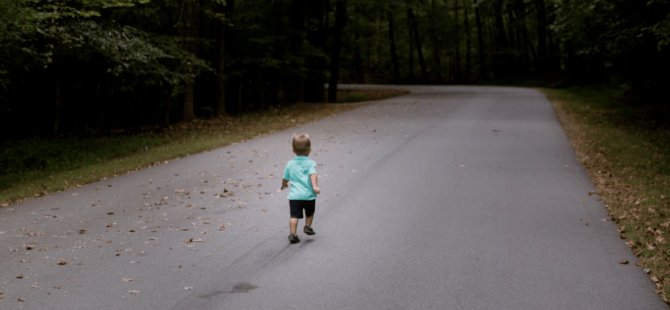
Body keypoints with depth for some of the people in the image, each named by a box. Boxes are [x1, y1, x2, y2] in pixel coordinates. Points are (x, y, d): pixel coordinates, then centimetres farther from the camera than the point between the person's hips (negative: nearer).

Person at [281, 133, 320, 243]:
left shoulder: (290, 164, 7)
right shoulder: (310, 163, -3)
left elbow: (285, 178, 16)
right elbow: (313, 175, -20)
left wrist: (283, 185, 36)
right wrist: (315, 186, -30)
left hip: (294, 195, 1)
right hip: (308, 195, -1)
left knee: (294, 216, 0)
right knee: (309, 213, 25)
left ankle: (293, 234, -7)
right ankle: (307, 227, 32)